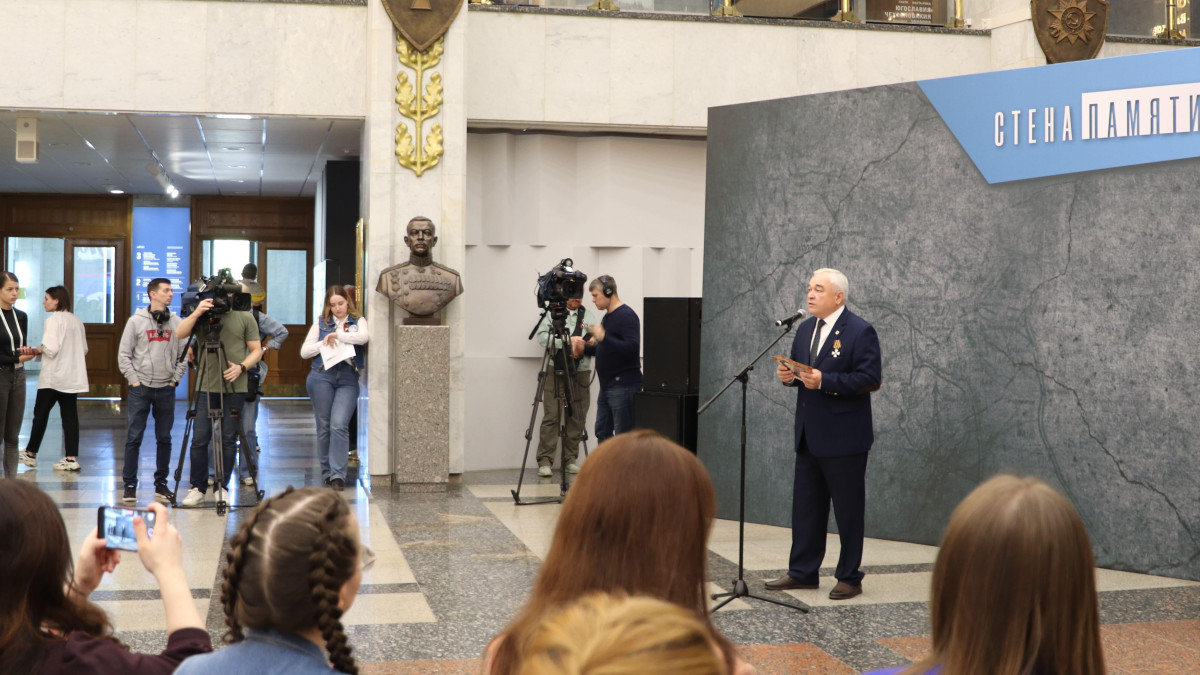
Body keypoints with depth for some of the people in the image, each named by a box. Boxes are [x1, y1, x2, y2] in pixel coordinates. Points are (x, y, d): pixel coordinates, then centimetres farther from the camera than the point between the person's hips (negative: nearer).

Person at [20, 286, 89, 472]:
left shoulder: (53, 320, -11)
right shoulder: (76, 320, 10)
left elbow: (50, 349, -18)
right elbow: (84, 349, 15)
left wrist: (37, 350, 0)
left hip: (53, 377, -6)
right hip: (73, 377, 6)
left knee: (40, 413, 7)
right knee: (70, 415, 4)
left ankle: (31, 454, 17)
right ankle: (71, 458, 0)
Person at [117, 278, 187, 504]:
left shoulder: (177, 323, 6)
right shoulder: (136, 321, -1)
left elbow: (183, 356, 9)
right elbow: (124, 355, -1)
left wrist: (175, 380, 0)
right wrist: (134, 380, -7)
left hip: (166, 389, 3)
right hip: (140, 389, -2)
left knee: (164, 439, 6)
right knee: (134, 438, -1)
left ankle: (161, 484, 15)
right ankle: (129, 485, 6)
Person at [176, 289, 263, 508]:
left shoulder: (245, 318, 7)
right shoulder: (202, 317, 8)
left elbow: (257, 350, 6)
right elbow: (179, 333, -7)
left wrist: (241, 367, -10)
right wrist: (197, 313, -19)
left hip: (235, 389, 0)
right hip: (206, 388, 0)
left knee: (228, 440, 2)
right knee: (200, 439, -1)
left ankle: (222, 488, 12)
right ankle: (197, 489, 8)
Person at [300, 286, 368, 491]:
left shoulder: (357, 321, 12)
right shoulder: (321, 323, 14)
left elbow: (364, 337, -11)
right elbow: (304, 352, 9)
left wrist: (337, 334, -10)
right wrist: (323, 343, -5)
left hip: (348, 379, -2)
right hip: (322, 376, 2)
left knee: (339, 425, -14)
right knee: (324, 426, 2)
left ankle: (338, 475, -15)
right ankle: (327, 473, 12)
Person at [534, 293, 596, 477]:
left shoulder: (589, 317, 15)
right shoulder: (552, 313, 7)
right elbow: (542, 337, -6)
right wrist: (566, 341, -16)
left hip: (580, 372, 3)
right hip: (555, 370, -3)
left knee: (577, 418, 2)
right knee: (551, 416, -6)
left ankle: (570, 460, 11)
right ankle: (545, 461, -4)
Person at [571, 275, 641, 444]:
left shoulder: (626, 316, -12)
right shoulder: (607, 316, 17)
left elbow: (632, 348, -23)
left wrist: (604, 337, -25)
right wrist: (584, 348, 9)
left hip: (623, 386, -10)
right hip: (607, 386, 10)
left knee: (624, 436, -5)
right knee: (602, 432, 11)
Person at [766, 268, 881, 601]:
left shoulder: (860, 332, -11)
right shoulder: (806, 329, 13)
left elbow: (870, 379, -18)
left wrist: (824, 381, -25)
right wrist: (788, 375, -3)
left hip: (843, 437, -8)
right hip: (809, 435, 8)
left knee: (848, 508, 3)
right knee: (805, 505, 12)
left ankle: (850, 577, 13)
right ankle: (802, 572, 22)